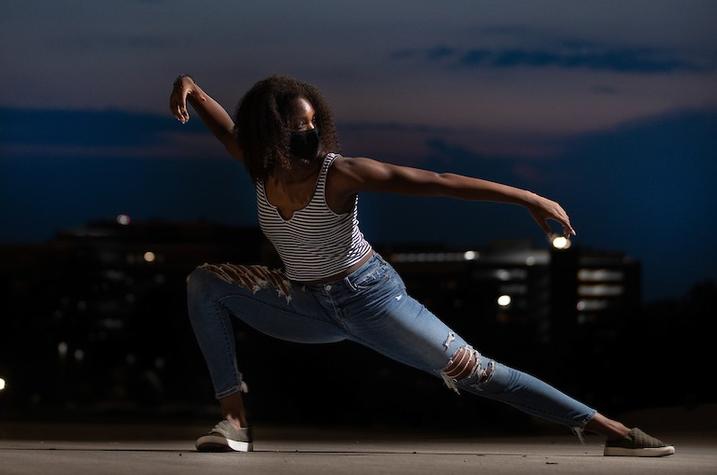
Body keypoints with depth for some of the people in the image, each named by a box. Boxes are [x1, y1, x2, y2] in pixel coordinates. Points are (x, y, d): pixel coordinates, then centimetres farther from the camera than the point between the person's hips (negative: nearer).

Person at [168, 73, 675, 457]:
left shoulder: (339, 173, -23)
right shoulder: (262, 168, -8)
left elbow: (438, 182, -26)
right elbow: (225, 124, 12)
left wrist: (528, 198, -30)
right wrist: (189, 86, -9)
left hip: (368, 297, -5)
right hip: (308, 305, 6)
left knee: (474, 370, -13)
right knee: (205, 283, -5)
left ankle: (610, 430, -11)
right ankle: (235, 420, -11)